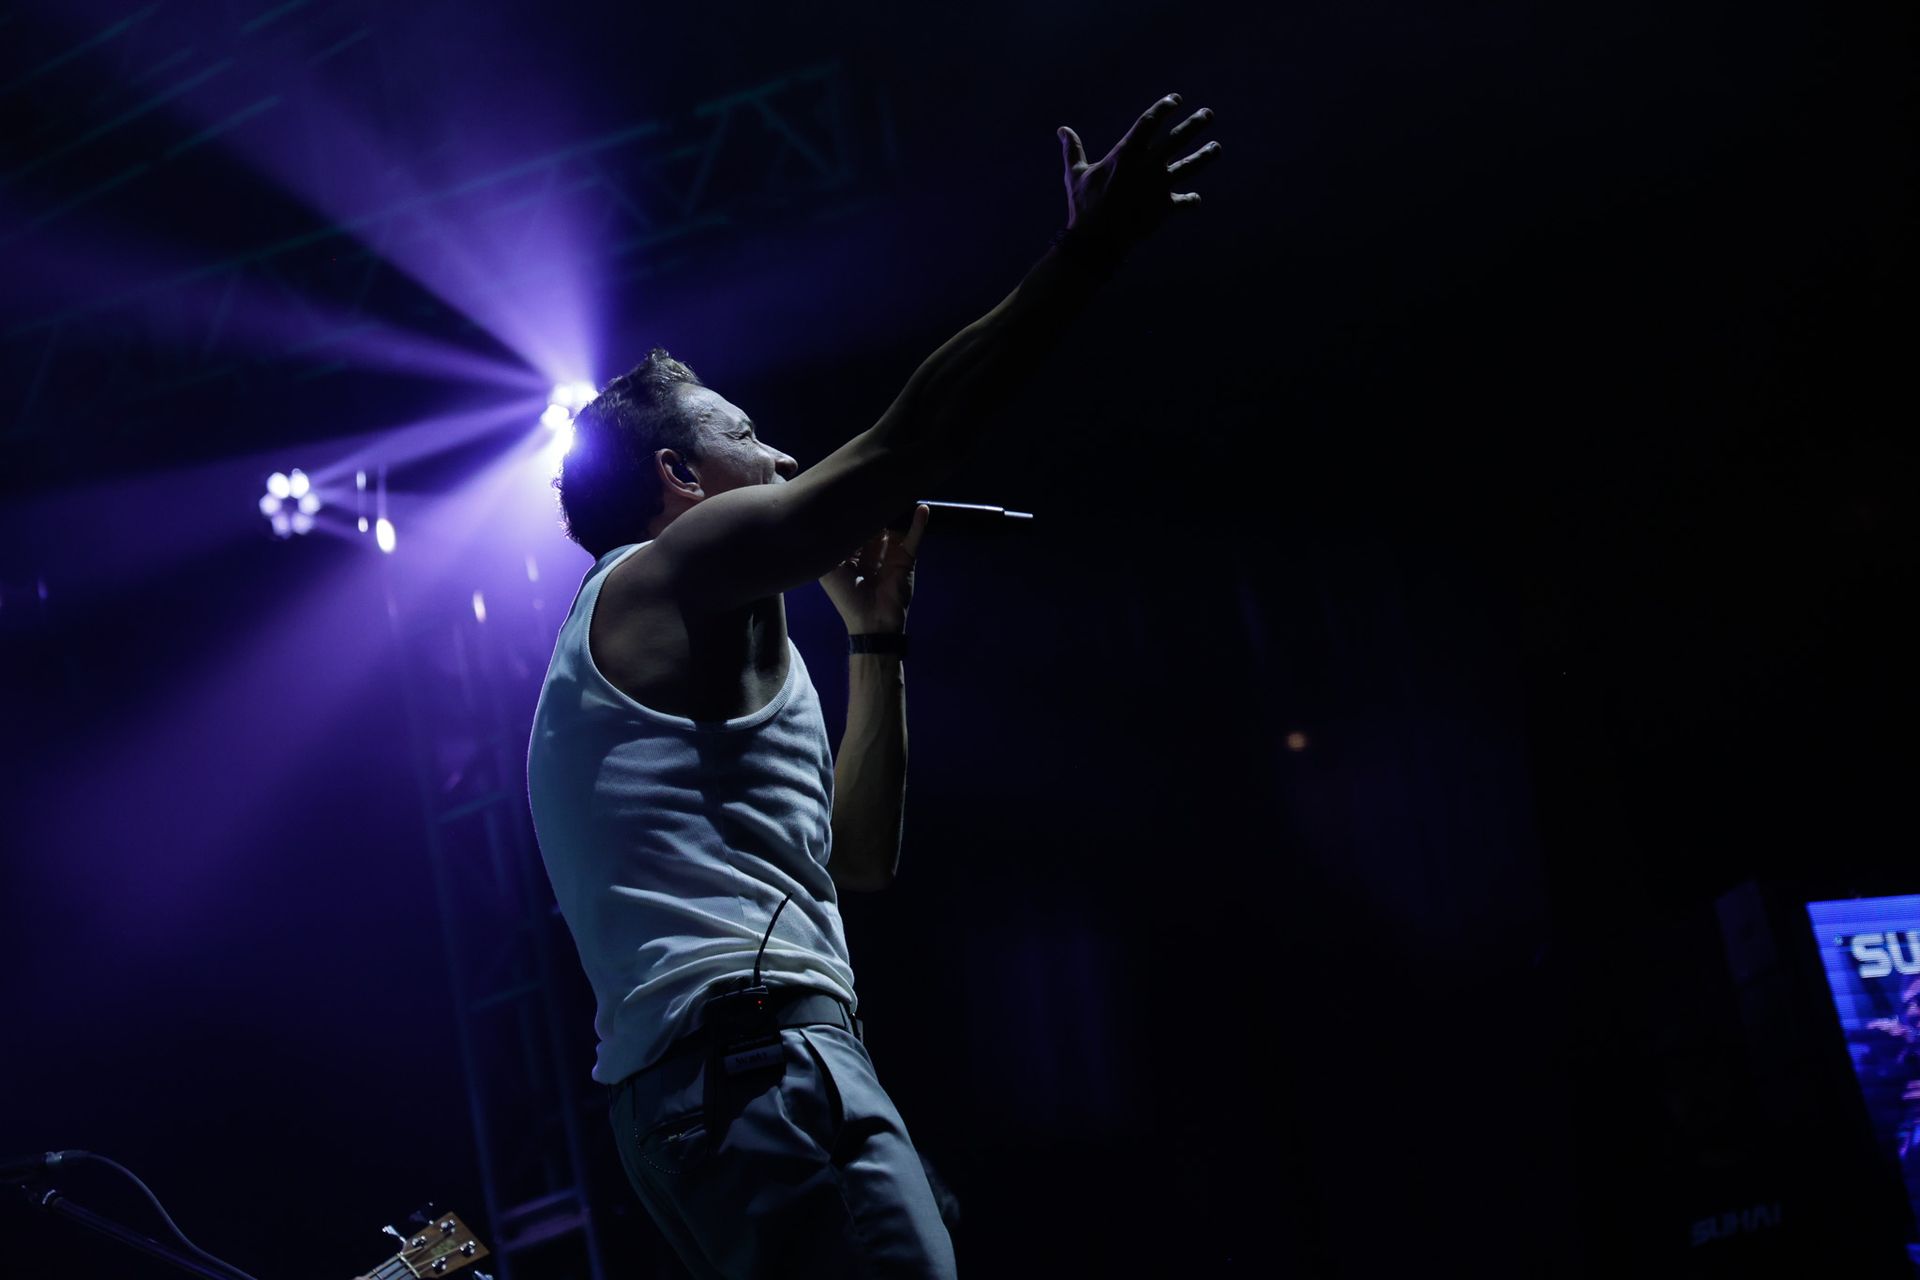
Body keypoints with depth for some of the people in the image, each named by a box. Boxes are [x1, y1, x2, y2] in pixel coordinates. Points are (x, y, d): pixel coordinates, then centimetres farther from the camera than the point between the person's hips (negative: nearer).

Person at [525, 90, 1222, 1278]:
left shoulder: (647, 648, 30)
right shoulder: (678, 566, 4)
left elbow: (858, 856, 28)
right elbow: (910, 442, -5)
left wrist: (877, 634, 28)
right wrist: (1086, 252, 0)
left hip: (688, 1084, 10)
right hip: (762, 1058, -10)